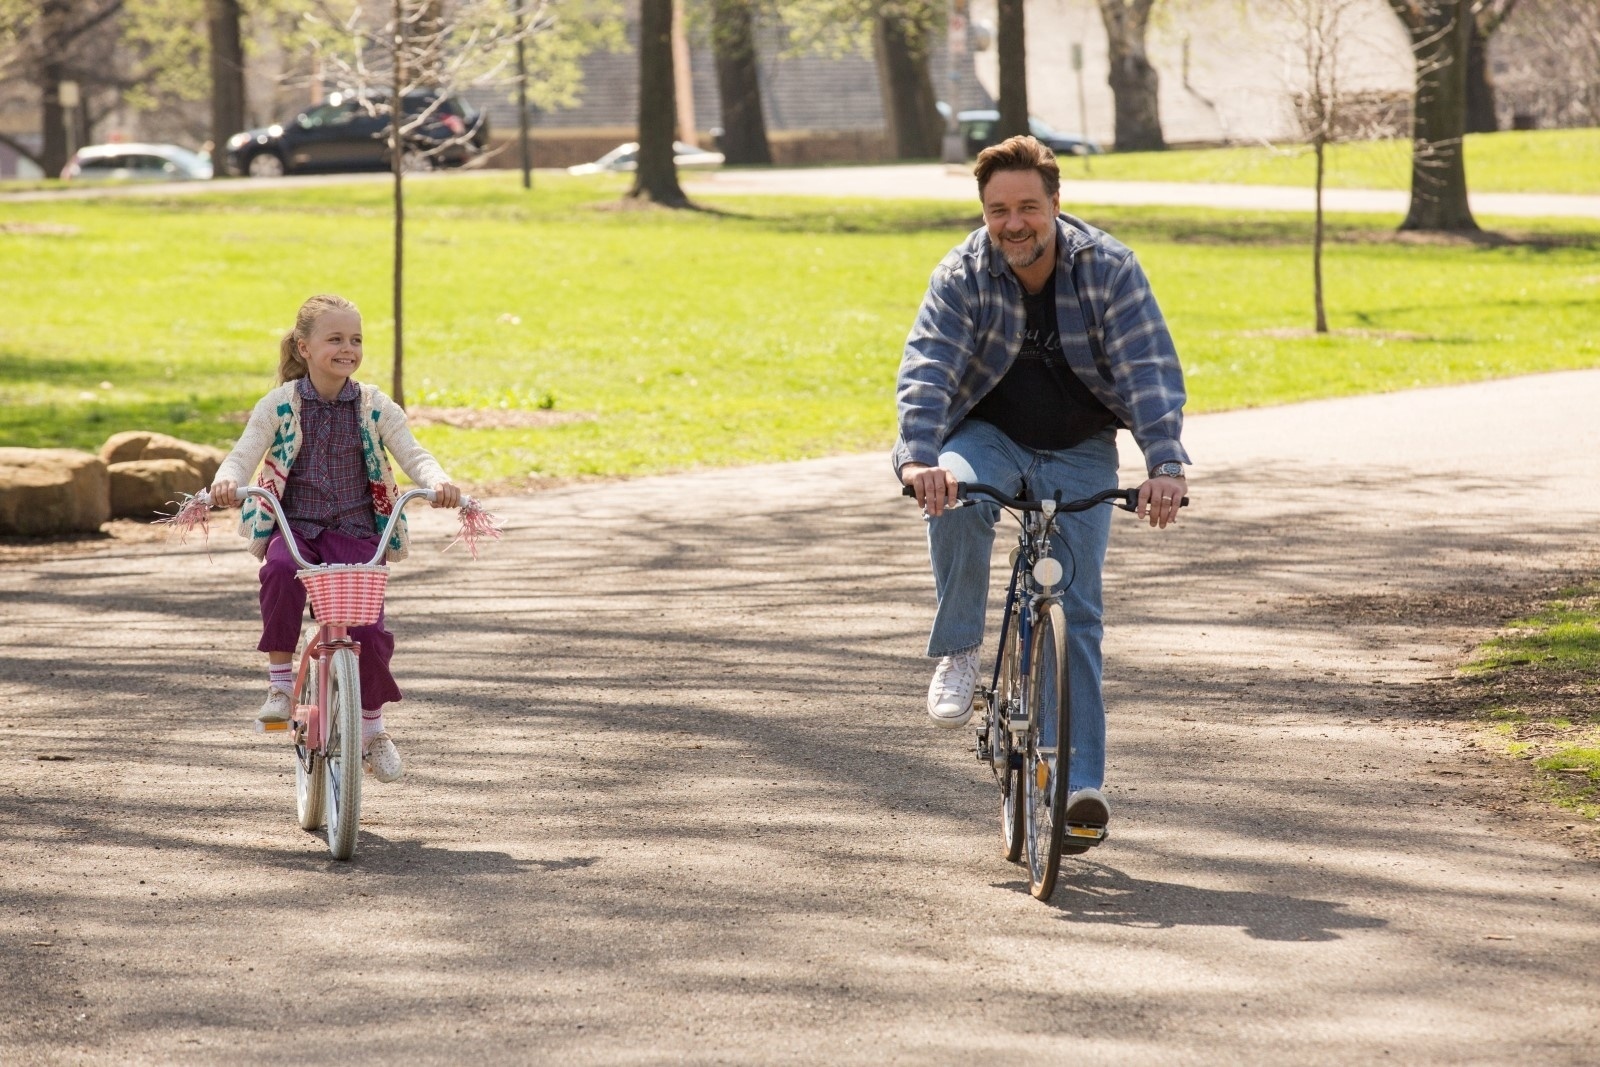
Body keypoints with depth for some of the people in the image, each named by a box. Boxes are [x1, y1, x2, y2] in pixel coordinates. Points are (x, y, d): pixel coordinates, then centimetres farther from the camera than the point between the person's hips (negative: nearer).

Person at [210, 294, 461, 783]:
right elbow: (244, 454, -8)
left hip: (354, 529, 1)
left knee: (368, 628, -14)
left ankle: (373, 729, 10)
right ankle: (280, 680, -21)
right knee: (280, 570, -36)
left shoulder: (374, 407, 1)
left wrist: (438, 482, -27)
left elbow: (413, 455, -5)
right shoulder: (280, 405, -2)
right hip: (292, 526, -1)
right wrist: (227, 481, -32)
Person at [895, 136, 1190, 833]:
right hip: (991, 437, 0)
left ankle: (1081, 780, -9)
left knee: (1076, 611, -10)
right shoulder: (962, 276, -14)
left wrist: (1165, 465, -38)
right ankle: (957, 654, -17)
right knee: (955, 500, -35)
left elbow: (1150, 370, -22)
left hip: (1079, 452, 0)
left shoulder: (1108, 268, -16)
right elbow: (927, 369, -26)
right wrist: (919, 457, -45)